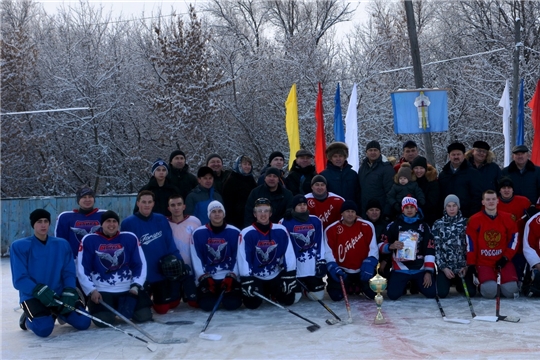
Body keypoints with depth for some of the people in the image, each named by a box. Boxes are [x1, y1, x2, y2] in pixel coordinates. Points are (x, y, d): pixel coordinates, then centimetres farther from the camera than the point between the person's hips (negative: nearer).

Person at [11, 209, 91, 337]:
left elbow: (69, 273, 3)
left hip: (58, 294, 4)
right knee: (44, 328, -30)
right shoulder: (19, 246, -7)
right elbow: (19, 279, -11)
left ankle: (56, 313, 18)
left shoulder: (62, 245, 5)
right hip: (32, 296, -4)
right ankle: (28, 319, 7)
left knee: (83, 322, -13)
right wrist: (40, 291, -25)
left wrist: (68, 294, -15)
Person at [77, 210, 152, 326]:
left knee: (144, 316, -14)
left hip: (128, 289, 2)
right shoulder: (89, 240, -3)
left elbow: (140, 264, 4)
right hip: (101, 290, -2)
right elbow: (82, 269, -3)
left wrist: (136, 285, -9)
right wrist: (91, 290, -13)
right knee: (103, 320, -24)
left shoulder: (130, 238, 1)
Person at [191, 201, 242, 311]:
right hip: (207, 278, 0)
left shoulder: (234, 232, 1)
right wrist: (204, 277, -13)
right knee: (207, 304, -21)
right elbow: (196, 259, -3)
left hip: (229, 277, 0)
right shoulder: (198, 233, 0)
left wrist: (231, 276, -12)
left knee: (232, 303, -20)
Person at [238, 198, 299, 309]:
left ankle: (273, 293, 24)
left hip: (276, 275, 2)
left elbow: (289, 255, -6)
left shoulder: (281, 230, -8)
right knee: (252, 303, -20)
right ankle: (263, 293, 17)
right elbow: (243, 259, -15)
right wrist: (247, 282, -21)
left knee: (289, 299, -11)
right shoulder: (246, 233, -14)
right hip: (255, 277, -2)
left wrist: (289, 278, -11)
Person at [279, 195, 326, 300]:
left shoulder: (315, 221, 6)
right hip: (294, 266, -3)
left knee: (318, 296, 4)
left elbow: (320, 243, 8)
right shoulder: (285, 223, -6)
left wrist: (322, 262, 2)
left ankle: (307, 288, 37)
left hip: (312, 265, 3)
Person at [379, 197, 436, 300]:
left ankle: (415, 284, 20)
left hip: (420, 269, 1)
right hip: (400, 270, -1)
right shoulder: (394, 225, 2)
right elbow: (381, 245, 2)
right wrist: (391, 246, -21)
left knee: (431, 293, -14)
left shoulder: (423, 226, 5)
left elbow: (430, 249, 1)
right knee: (393, 295, -20)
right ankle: (404, 285, 17)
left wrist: (428, 271, -8)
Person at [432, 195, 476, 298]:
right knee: (442, 293, -17)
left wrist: (467, 265, -6)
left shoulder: (466, 223, 4)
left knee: (471, 293, -14)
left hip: (463, 265, 1)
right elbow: (436, 248, -1)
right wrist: (444, 268, -9)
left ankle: (459, 283, 21)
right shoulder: (438, 224, 2)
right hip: (445, 266, 0)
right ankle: (450, 281, 19)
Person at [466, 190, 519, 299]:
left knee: (510, 291, -15)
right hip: (483, 262, -2)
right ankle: (481, 284, 13)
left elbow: (513, 238, 6)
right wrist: (471, 264, -4)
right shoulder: (474, 220, -5)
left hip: (503, 261, 2)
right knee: (490, 291, -23)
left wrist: (506, 257, -4)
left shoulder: (507, 218, 1)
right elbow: (470, 243, -3)